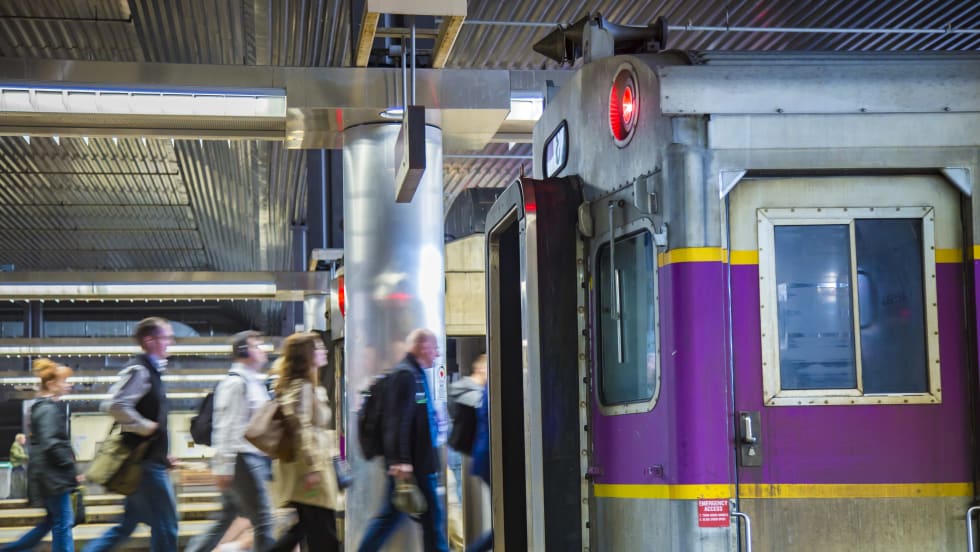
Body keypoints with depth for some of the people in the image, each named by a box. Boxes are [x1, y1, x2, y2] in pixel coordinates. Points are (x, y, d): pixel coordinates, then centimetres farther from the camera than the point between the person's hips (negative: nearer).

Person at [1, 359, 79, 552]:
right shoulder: (48, 409, -15)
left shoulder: (49, 407, 15)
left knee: (53, 520, 16)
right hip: (52, 475, -10)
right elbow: (51, 444, -24)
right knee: (63, 524, -5)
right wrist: (71, 468, -17)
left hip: (50, 475, 10)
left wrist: (69, 467, 16)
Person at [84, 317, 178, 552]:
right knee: (165, 525, -3)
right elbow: (115, 405, -27)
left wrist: (163, 453, 18)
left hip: (150, 460, 9)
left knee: (127, 525, 14)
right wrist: (147, 427, -18)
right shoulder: (139, 370, -13)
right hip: (146, 462, -9)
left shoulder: (152, 371, 16)